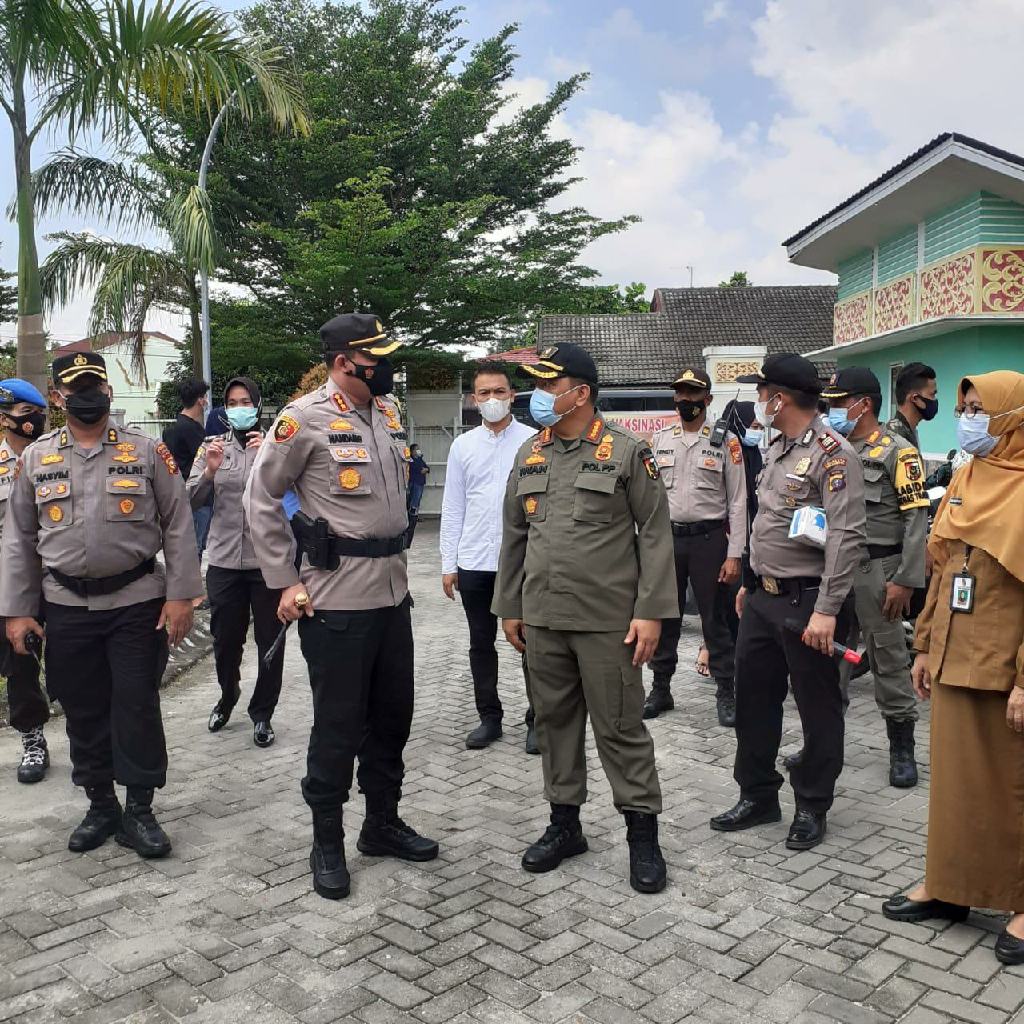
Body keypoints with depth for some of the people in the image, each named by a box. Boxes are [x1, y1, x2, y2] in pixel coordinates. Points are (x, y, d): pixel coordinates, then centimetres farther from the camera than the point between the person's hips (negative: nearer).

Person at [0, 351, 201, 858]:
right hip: (68, 607, 3)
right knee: (83, 711, 11)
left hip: (138, 602, -2)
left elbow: (178, 527, -2)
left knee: (137, 706, 2)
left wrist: (180, 595, -8)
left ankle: (139, 811, 16)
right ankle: (100, 806, 27)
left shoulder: (147, 450, -1)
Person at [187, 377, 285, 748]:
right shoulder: (213, 446, 8)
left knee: (270, 641, 4)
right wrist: (210, 471, -16)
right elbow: (192, 500, 2)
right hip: (224, 559, 2)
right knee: (225, 639, 12)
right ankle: (227, 698, 38)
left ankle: (262, 713, 20)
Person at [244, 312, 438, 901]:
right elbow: (261, 500, -6)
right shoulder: (306, 418, -11)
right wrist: (284, 582, -9)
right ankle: (327, 843, 21)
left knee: (393, 714, 15)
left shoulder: (389, 414, 9)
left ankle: (383, 823, 33)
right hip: (336, 599, -7)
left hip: (393, 591, 7)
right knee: (338, 725, 3)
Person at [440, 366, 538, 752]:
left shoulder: (534, 441, -1)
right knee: (481, 644, 12)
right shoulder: (462, 446, 7)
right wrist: (448, 564, 4)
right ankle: (489, 717, 26)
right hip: (474, 562, 3)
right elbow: (452, 508, 8)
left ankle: (537, 719, 19)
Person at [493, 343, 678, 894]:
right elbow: (514, 535, 13)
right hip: (541, 619, 5)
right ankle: (564, 823, 29)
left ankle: (642, 834, 18)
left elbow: (655, 534, -7)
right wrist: (509, 607, 12)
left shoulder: (627, 452, -6)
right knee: (554, 721, 14)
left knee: (620, 728, 3)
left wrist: (651, 611, -12)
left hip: (607, 619, -5)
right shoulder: (529, 455, 9)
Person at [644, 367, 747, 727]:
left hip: (708, 539, -3)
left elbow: (738, 502, -3)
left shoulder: (725, 441, -2)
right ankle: (661, 689, 22)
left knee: (715, 617, 3)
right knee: (664, 615, 10)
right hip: (667, 537, 3)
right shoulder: (660, 440, 8)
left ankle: (726, 693, 14)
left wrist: (734, 555, -9)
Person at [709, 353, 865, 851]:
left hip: (807, 603, -9)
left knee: (818, 707, 7)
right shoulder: (778, 447, 12)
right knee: (753, 697, 14)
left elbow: (845, 536, -22)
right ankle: (758, 796, 29)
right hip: (763, 598, 9)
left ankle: (812, 808, 22)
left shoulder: (832, 454, -16)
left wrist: (827, 610, -25)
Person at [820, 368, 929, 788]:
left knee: (889, 660, 3)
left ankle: (902, 750, 16)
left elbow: (916, 519, -11)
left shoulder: (897, 452, -7)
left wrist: (904, 581, -17)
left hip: (876, 570, -6)